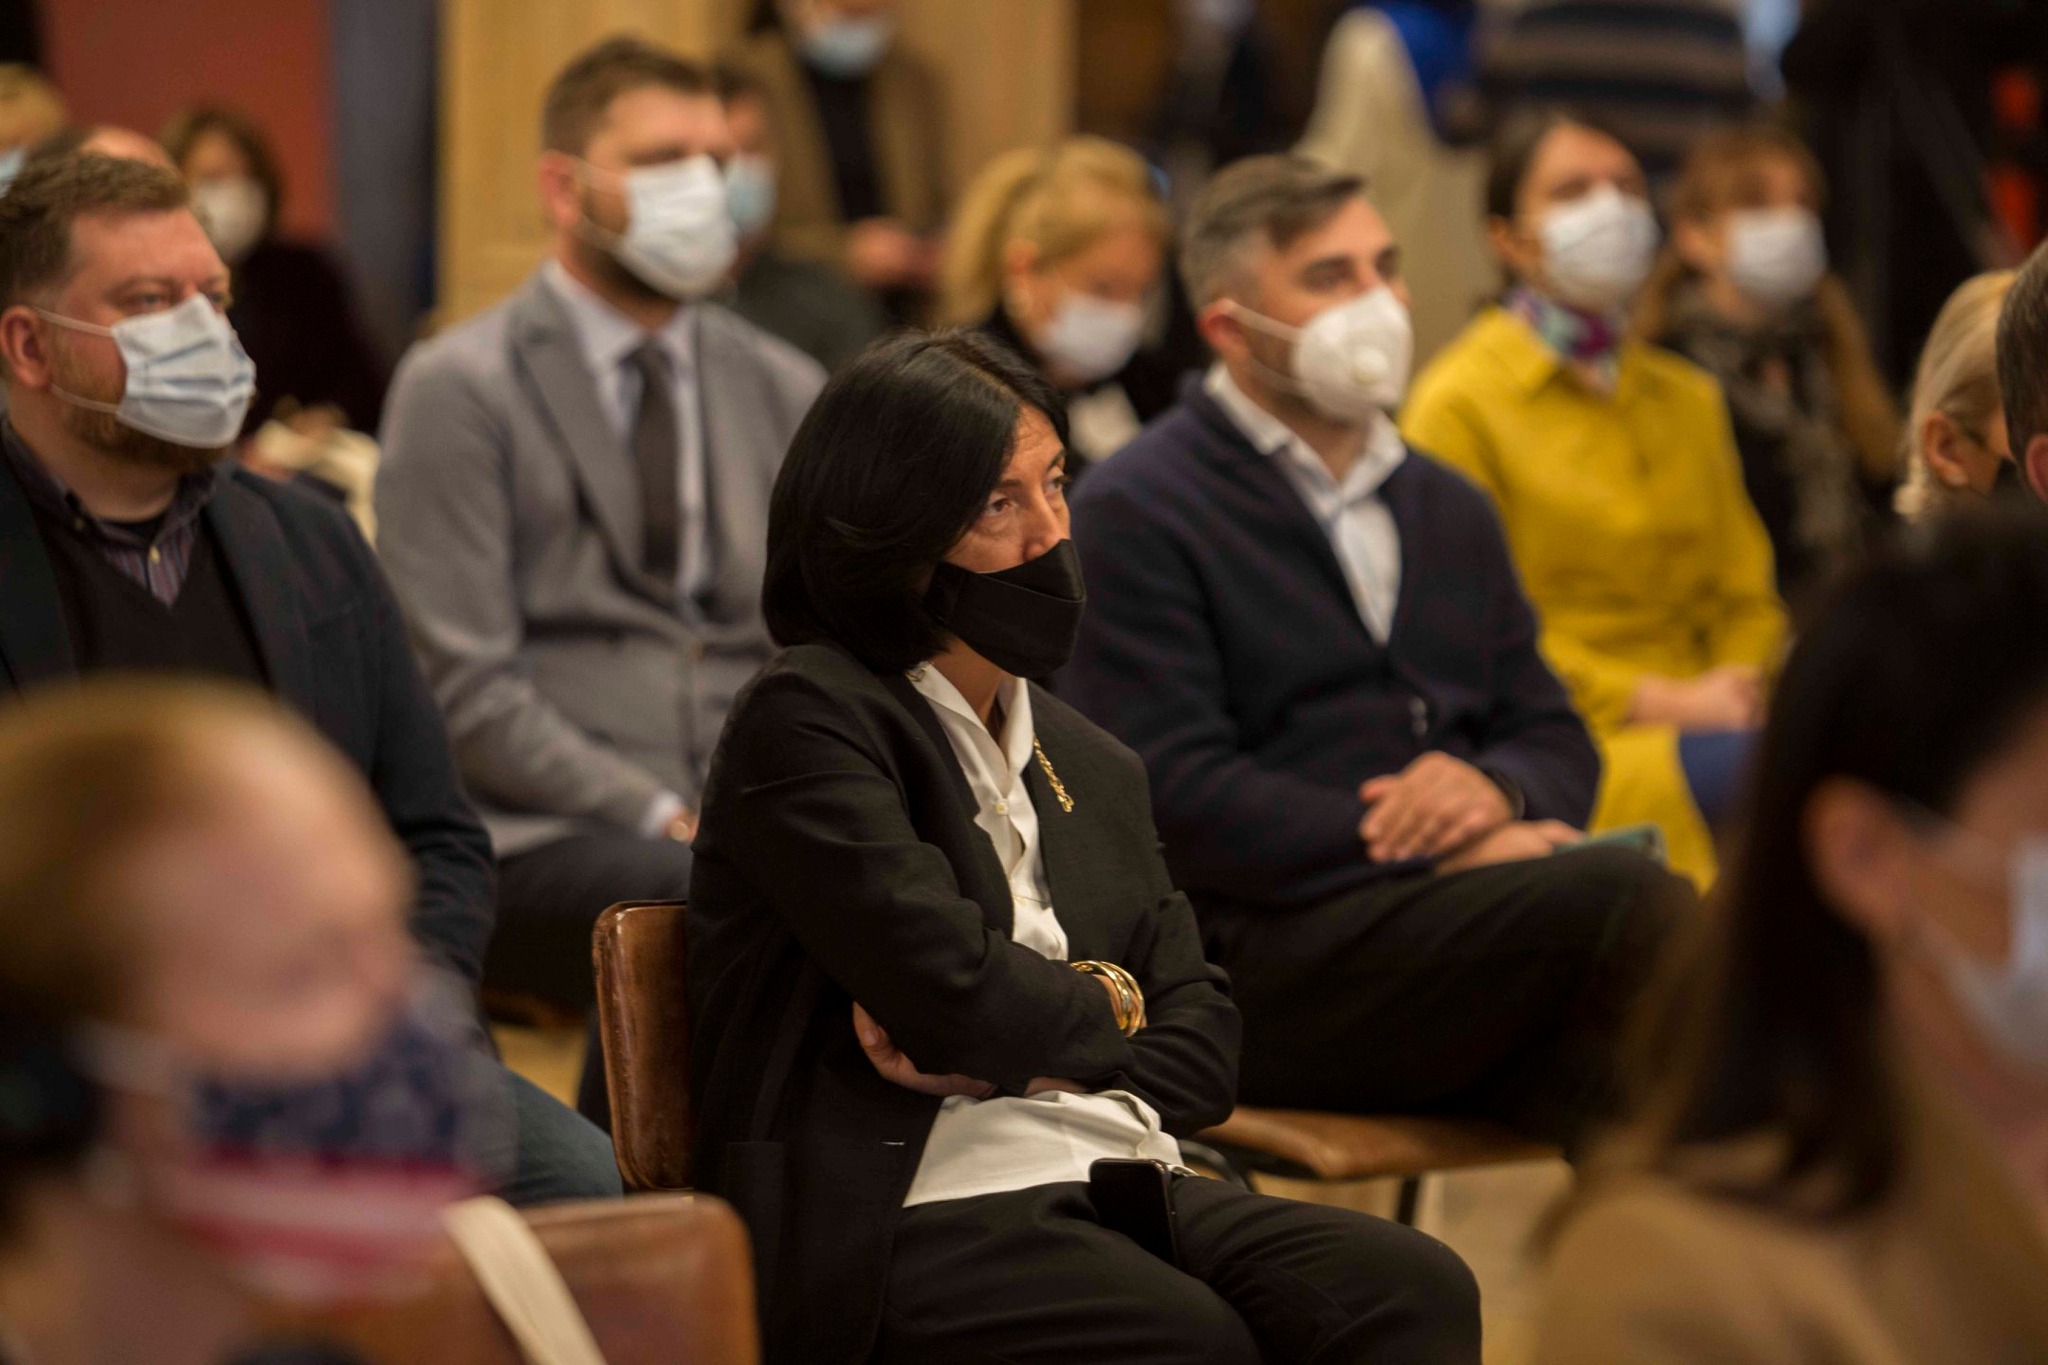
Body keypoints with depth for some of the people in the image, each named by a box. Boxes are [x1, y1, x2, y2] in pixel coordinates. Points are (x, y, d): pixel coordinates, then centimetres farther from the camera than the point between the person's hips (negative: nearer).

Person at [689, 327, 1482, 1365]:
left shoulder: (1092, 767, 22)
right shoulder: (808, 718, -1)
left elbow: (1201, 1048, 16)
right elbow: (953, 989, -13)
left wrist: (1018, 1055, -3)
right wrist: (1106, 1004, 9)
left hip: (1111, 1181, 7)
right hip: (904, 1208, -7)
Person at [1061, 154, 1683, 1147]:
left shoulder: (1449, 508, 27)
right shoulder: (1134, 517, 3)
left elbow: (1556, 738, 24)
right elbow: (1179, 797, -9)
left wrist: (1494, 791, -2)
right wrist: (1431, 850, -15)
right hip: (1256, 950, -6)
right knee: (1622, 897, -30)